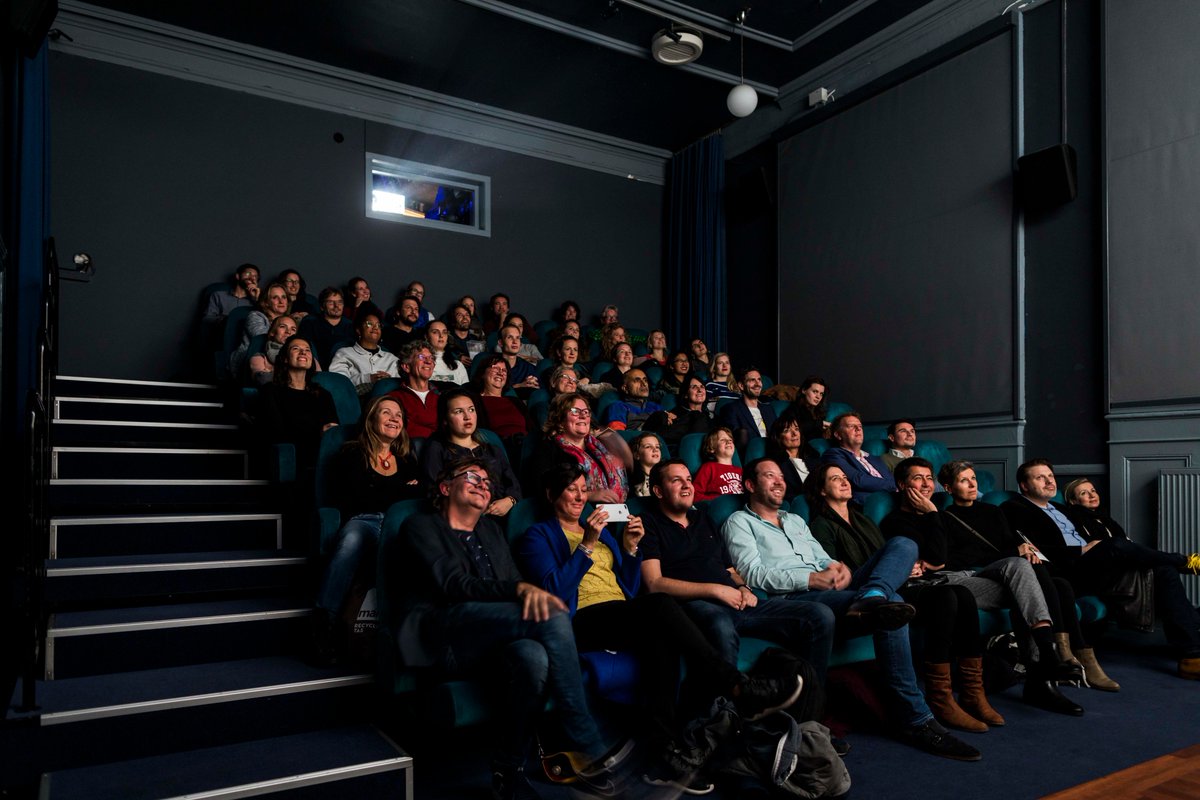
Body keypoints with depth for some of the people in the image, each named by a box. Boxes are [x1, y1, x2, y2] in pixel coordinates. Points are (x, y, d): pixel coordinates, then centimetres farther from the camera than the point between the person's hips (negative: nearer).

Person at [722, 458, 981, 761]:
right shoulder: (739, 522, 10)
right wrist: (811, 579, -18)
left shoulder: (795, 520, 35)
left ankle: (871, 598, -45)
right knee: (890, 603, -30)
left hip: (830, 589, 8)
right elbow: (753, 573, -7)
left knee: (903, 544, -11)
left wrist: (838, 568, -2)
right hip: (795, 598, -8)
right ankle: (915, 720, -28)